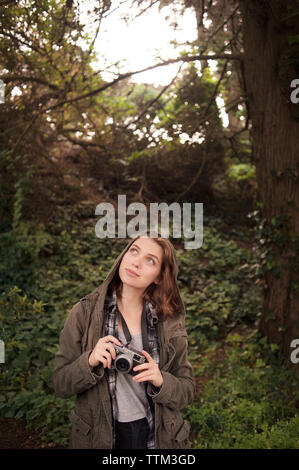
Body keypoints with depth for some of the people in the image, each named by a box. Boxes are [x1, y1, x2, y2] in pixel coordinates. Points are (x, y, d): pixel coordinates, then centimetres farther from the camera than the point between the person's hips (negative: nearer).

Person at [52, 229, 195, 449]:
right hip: (99, 437, -1)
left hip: (156, 437, 1)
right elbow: (61, 385, -7)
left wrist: (161, 382, -20)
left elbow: (187, 391, -1)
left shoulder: (169, 321, -6)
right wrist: (90, 362, -24)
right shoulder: (84, 313, -10)